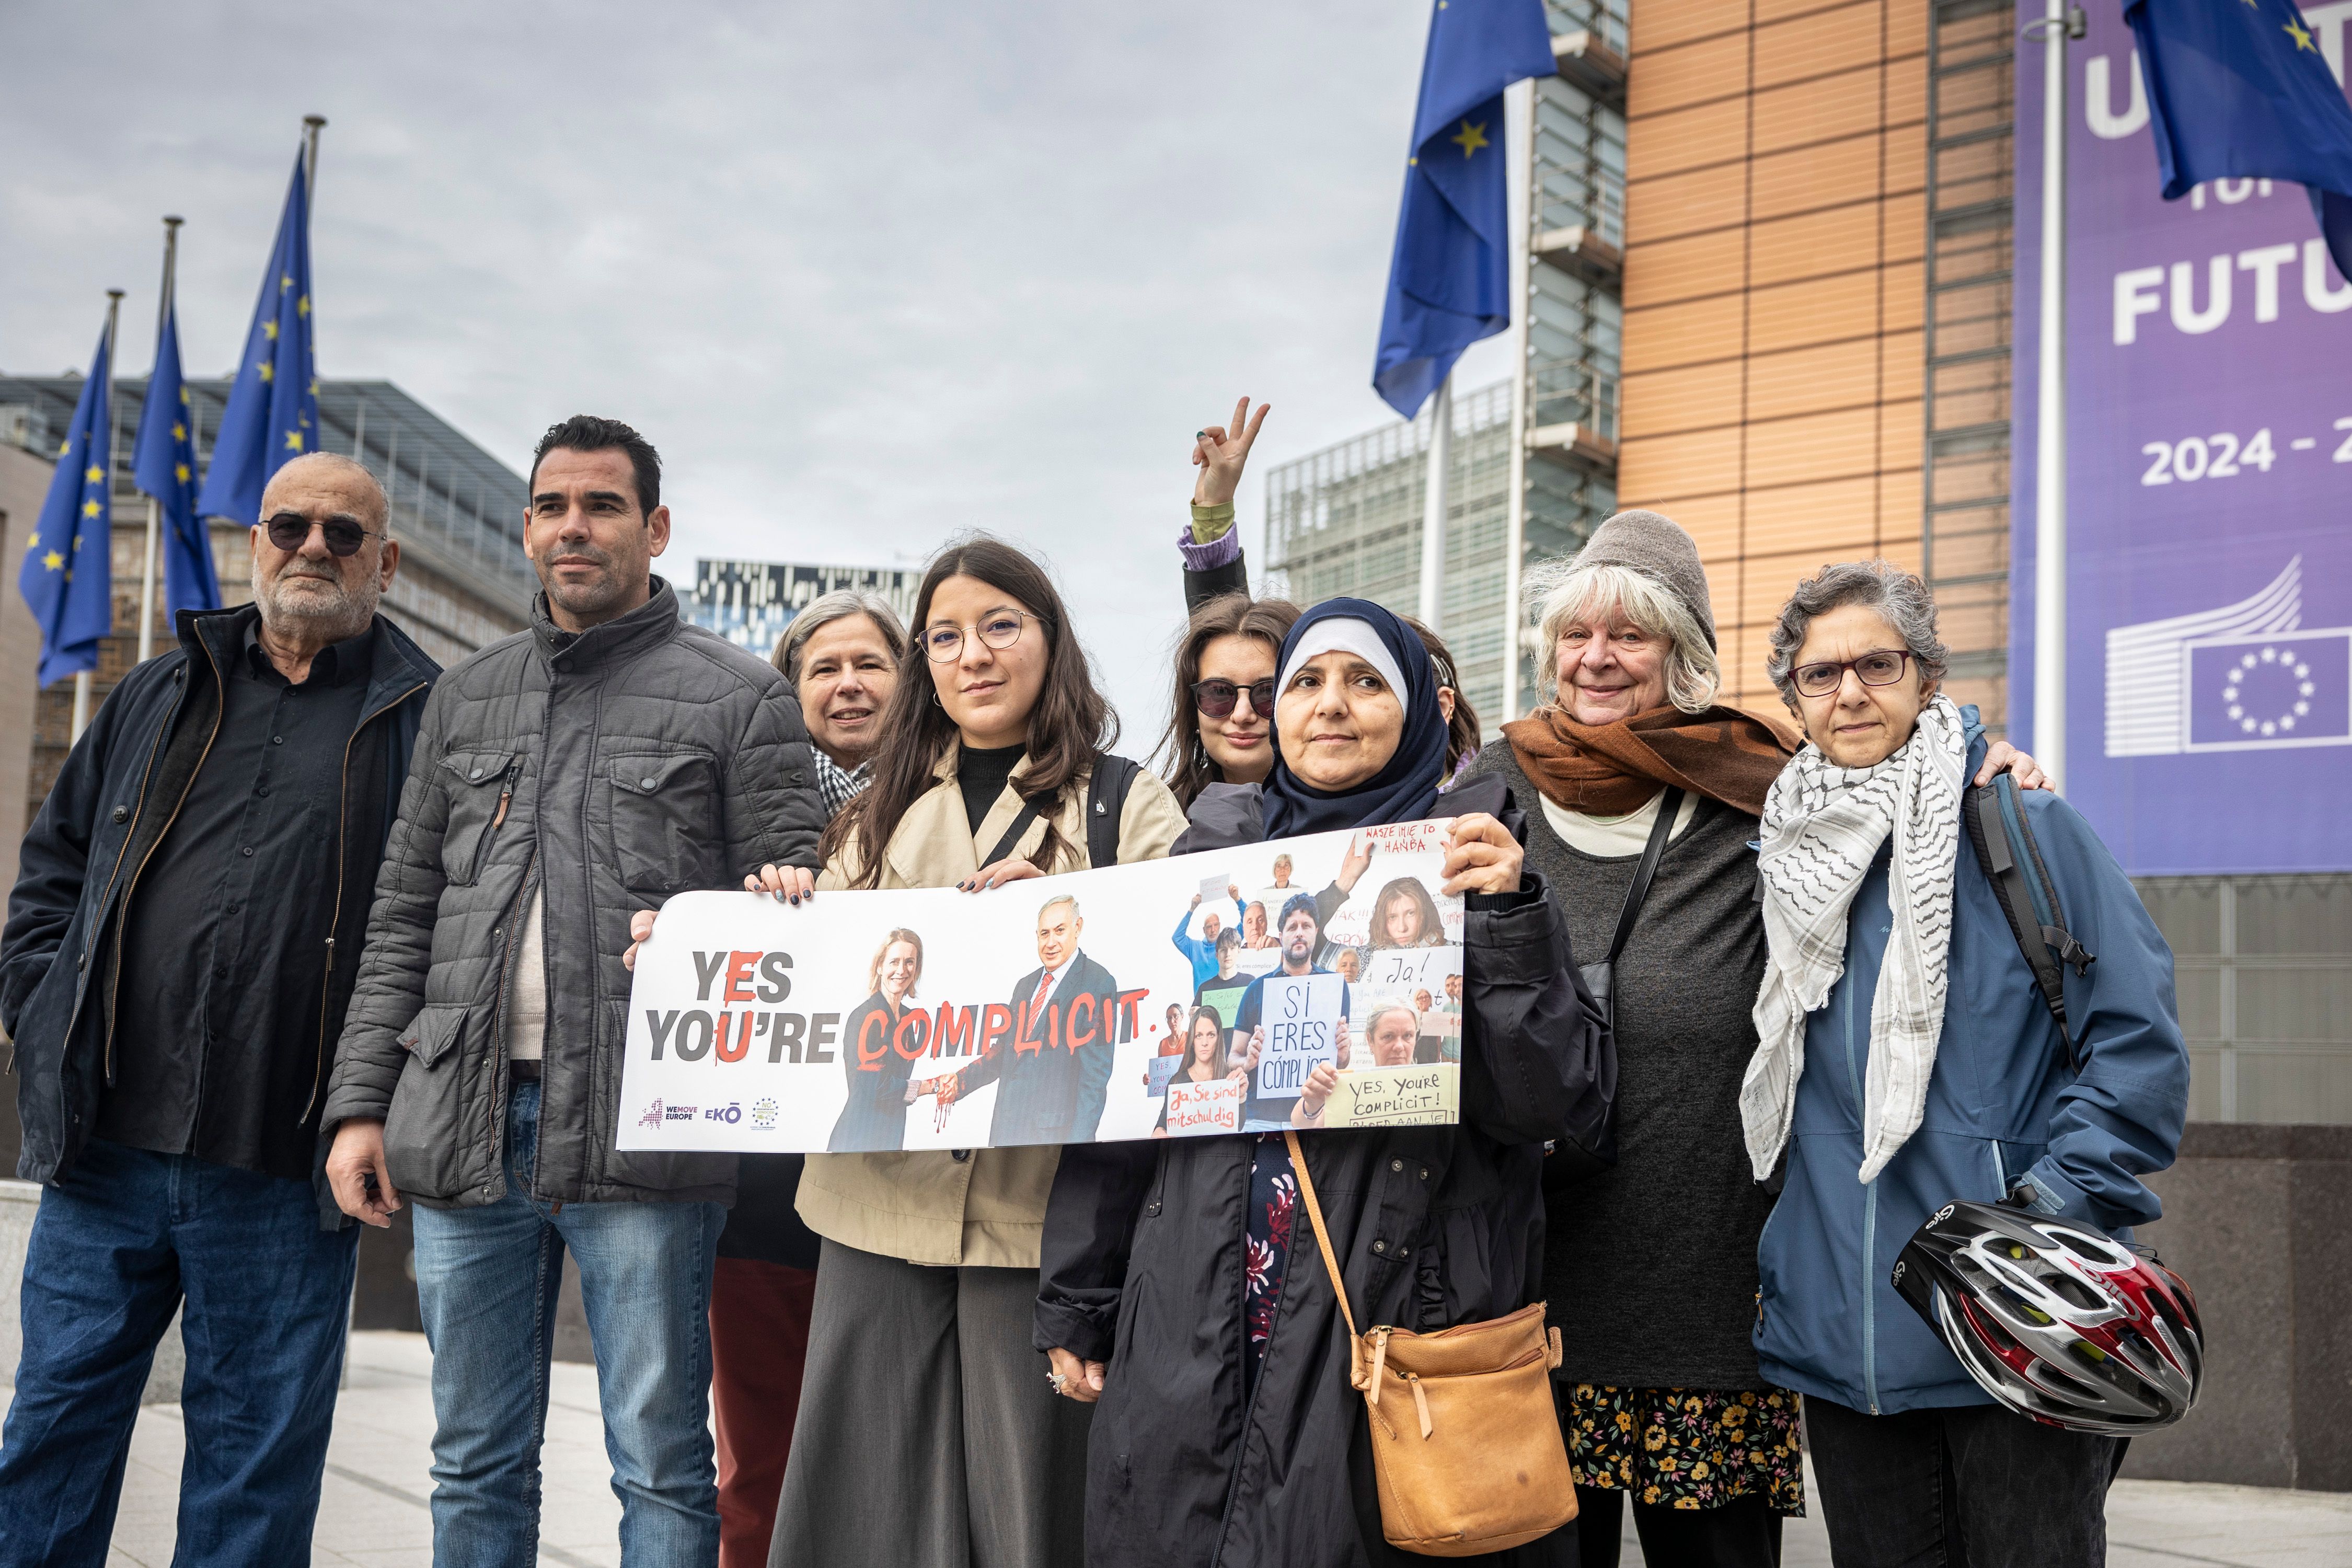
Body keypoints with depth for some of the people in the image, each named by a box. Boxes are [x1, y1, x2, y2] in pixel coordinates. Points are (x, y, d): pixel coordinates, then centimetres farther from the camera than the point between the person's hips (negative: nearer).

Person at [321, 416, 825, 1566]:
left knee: (661, 1467, 3)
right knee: (475, 1464, 13)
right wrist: (360, 1101, 8)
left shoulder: (739, 697, 3)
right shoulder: (465, 699, 16)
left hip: (641, 1130, -4)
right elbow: (401, 918, 16)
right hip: (462, 1125, 4)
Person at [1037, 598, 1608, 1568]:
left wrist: (1506, 918, -18)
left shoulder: (1470, 863, 2)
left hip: (1389, 1333, -3)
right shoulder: (1214, 854, 9)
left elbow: (1553, 1100, -7)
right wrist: (1075, 1299, 11)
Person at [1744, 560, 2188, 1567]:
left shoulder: (2025, 827, -2)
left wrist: (2054, 1210, -15)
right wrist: (1776, 1273, 14)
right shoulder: (1786, 859, 12)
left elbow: (2138, 1037, -6)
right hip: (1844, 1341, 5)